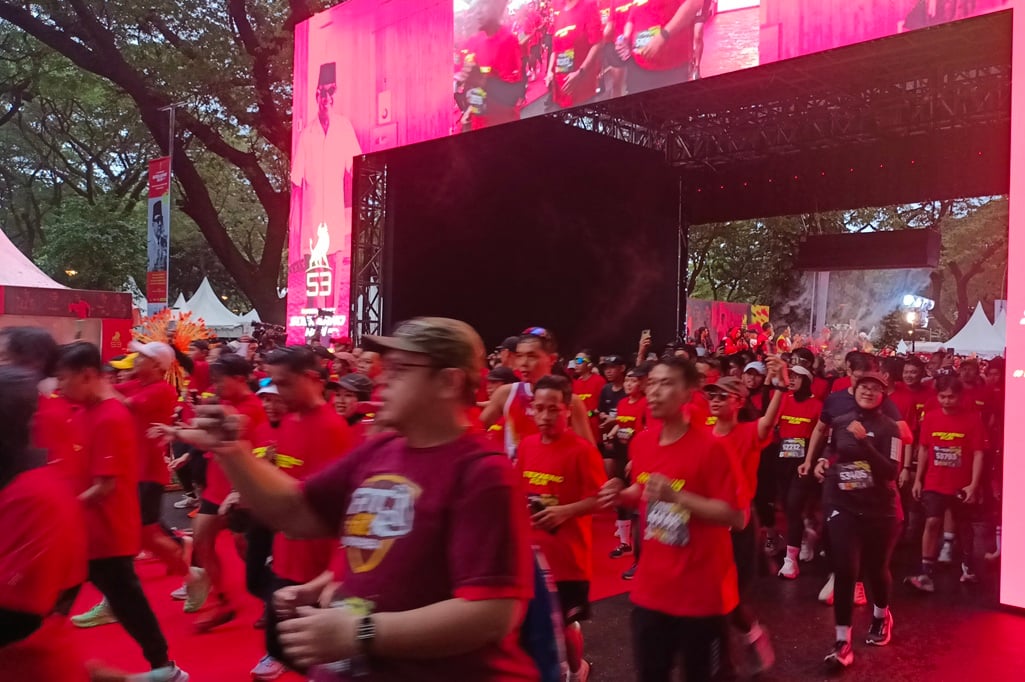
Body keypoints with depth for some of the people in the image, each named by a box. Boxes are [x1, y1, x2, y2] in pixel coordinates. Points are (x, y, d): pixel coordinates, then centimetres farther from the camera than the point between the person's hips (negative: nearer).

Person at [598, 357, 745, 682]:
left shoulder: (710, 447, -18)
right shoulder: (641, 443, 1)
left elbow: (736, 516, -19)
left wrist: (677, 496, -27)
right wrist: (623, 495, -5)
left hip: (701, 592, -5)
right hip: (651, 588, 5)